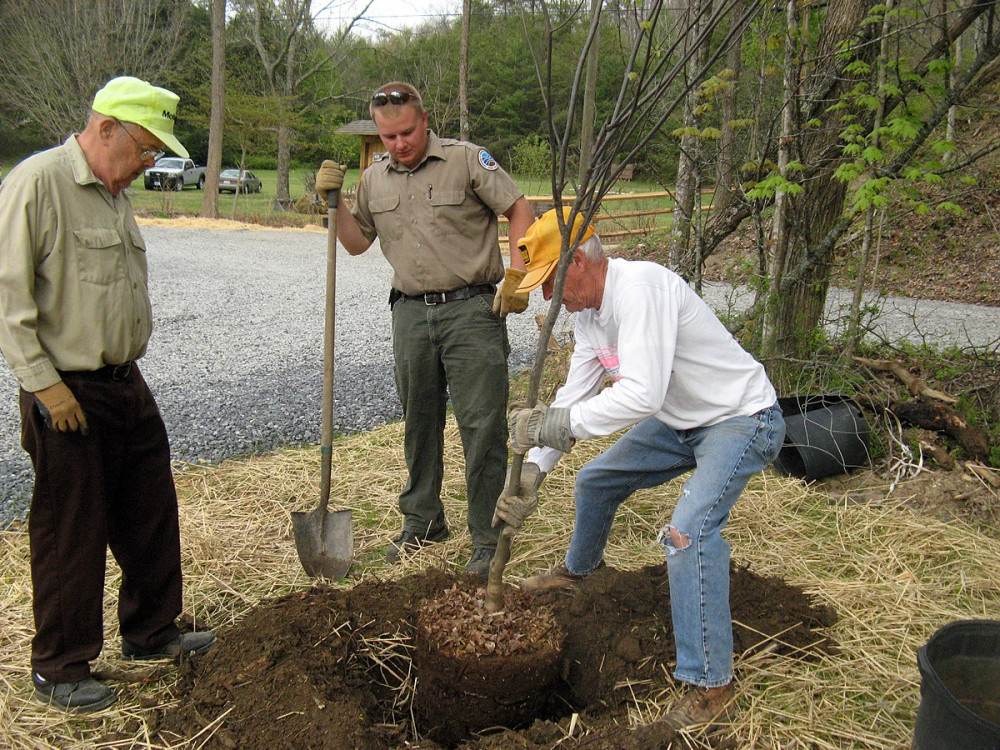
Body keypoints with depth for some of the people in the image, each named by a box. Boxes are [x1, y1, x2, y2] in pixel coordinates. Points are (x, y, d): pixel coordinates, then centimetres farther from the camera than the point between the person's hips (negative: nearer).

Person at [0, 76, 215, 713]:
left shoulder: (116, 194, 13)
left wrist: (127, 368, 17)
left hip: (126, 384, 8)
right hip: (66, 393, -8)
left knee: (151, 514, 15)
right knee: (70, 533, 3)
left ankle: (151, 633, 33)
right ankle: (60, 669, 20)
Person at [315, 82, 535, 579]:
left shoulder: (466, 160, -4)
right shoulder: (374, 179, 12)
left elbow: (520, 211, -2)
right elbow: (357, 242, 20)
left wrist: (516, 275, -12)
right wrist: (332, 201, 4)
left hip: (471, 309, -5)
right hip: (411, 313, 5)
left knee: (482, 426, -5)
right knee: (419, 423, 13)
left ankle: (488, 541, 5)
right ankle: (423, 521, 29)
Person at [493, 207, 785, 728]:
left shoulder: (639, 286, -31)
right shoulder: (589, 313, 0)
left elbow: (641, 395, -40)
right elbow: (573, 398, 3)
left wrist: (550, 423, -34)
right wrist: (530, 475, -6)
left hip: (742, 420, -9)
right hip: (680, 421, 10)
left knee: (688, 530, -27)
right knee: (595, 482, 17)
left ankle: (710, 682, -12)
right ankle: (579, 570, 48)